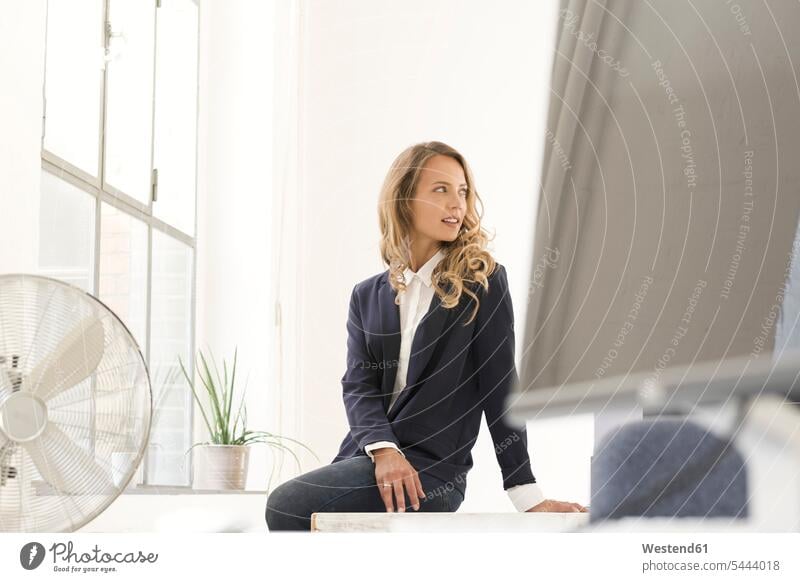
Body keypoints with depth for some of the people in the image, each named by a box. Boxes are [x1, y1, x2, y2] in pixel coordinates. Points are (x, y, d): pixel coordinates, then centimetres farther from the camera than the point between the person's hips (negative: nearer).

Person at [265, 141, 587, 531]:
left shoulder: (482, 283, 3)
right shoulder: (367, 296, 15)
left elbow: (499, 386, 0)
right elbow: (358, 385, 4)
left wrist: (528, 496, -3)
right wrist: (384, 450, -17)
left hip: (431, 472, -5)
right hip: (365, 457, 5)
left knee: (287, 506, -24)